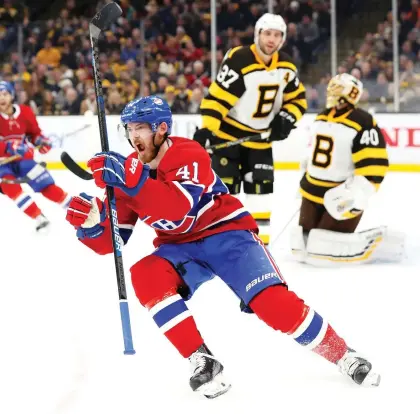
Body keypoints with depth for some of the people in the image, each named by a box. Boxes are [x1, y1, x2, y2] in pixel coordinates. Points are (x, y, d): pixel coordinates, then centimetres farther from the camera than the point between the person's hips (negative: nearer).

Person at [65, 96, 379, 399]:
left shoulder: (188, 154, -19)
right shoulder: (128, 171, -2)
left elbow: (177, 210, -39)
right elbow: (111, 241, -2)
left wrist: (131, 179, -50)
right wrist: (91, 222, -25)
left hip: (227, 233, -5)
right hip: (179, 248, 5)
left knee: (273, 303, -24)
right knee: (145, 277, -27)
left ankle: (344, 356, -4)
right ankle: (203, 361, -22)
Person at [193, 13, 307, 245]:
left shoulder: (286, 67, -1)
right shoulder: (238, 60, -22)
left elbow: (298, 99, 9)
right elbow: (217, 96, -26)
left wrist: (285, 119, -10)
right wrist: (206, 128, -36)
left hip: (260, 137, 6)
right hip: (227, 133, -6)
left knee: (261, 187, 4)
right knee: (224, 185, -7)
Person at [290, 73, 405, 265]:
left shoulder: (363, 123, -16)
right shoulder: (321, 118, 11)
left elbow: (374, 165, -21)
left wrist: (358, 195, -29)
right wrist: (306, 181, 27)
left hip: (343, 198, -8)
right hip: (313, 192, 8)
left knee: (322, 251, -18)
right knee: (302, 249, 3)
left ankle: (378, 243, -2)